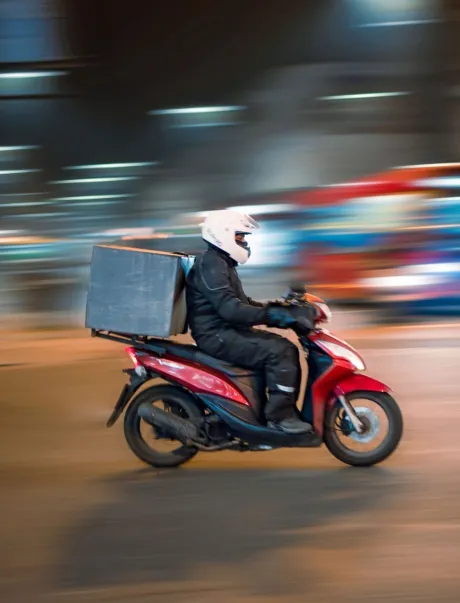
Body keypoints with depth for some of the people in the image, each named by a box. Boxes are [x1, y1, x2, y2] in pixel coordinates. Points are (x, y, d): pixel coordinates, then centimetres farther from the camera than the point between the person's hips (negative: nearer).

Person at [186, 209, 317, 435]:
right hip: (217, 335, -11)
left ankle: (288, 410, 7)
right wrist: (271, 314, -31)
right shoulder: (210, 264, -15)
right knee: (280, 352, -21)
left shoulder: (222, 264, 20)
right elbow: (229, 308, -27)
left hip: (228, 331, 11)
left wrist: (276, 307, 14)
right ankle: (279, 414, -18)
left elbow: (241, 303, 26)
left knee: (287, 348, 5)